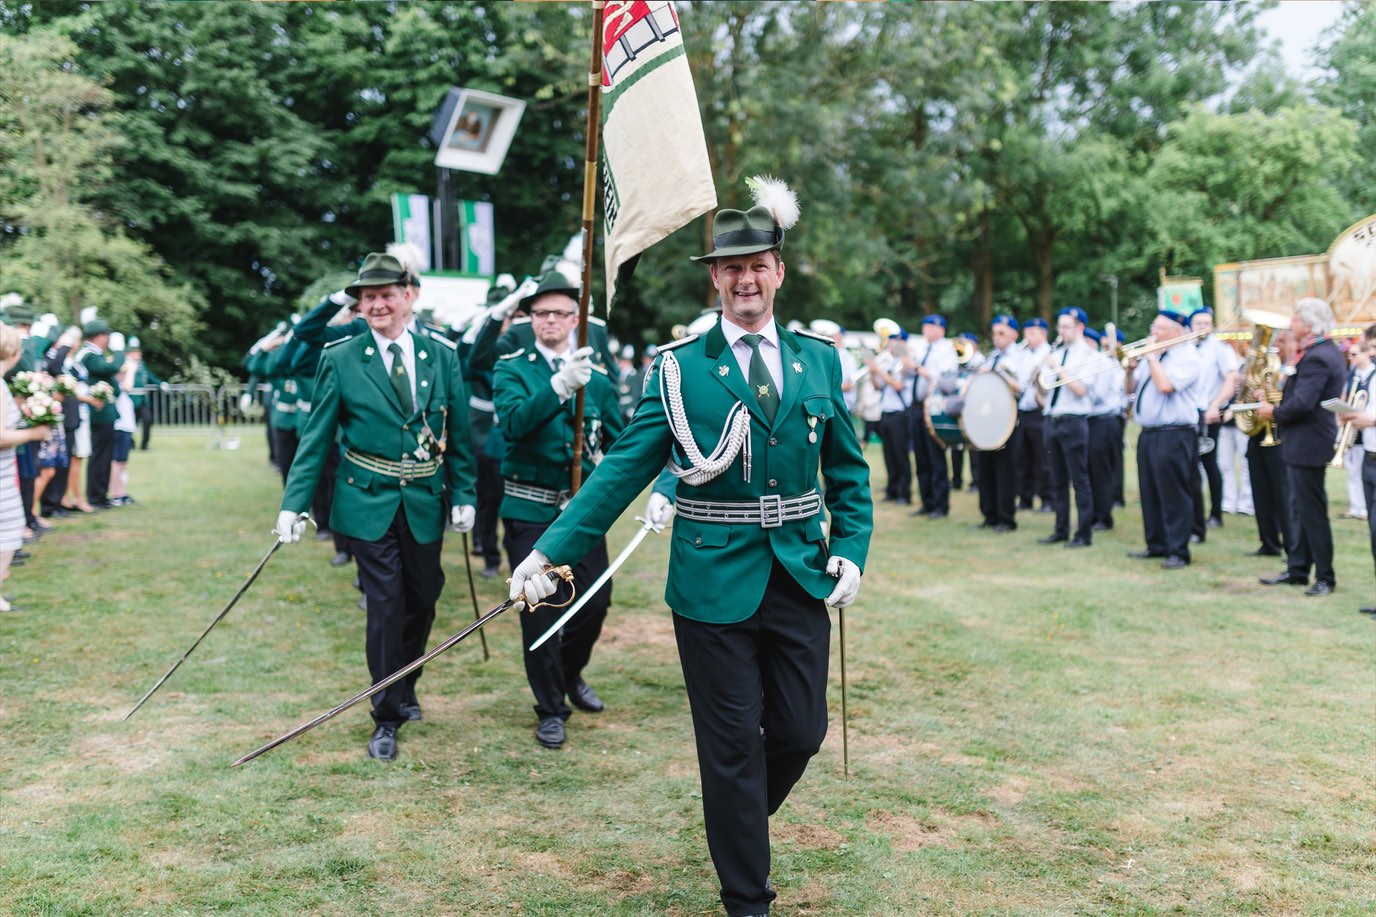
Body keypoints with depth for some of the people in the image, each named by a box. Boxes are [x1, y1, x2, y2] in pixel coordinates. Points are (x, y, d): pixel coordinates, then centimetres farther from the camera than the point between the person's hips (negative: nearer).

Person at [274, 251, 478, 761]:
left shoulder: (442, 356, 2)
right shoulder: (340, 359, -4)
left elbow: (458, 433, 5)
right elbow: (316, 437, -3)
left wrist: (463, 496, 0)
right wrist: (295, 503, -9)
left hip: (425, 502, 3)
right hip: (369, 502, -3)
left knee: (422, 600, 13)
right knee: (386, 606, -3)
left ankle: (405, 687, 37)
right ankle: (387, 717, 11)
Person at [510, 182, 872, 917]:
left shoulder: (819, 359, 6)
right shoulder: (679, 368, -3)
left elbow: (847, 469, 12)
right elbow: (622, 469, -7)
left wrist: (851, 548, -1)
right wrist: (550, 550, -13)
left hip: (800, 576, 3)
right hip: (715, 581, -3)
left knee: (800, 731, 10)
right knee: (732, 745, 6)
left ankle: (740, 821, 42)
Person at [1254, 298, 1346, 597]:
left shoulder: (1316, 358, -21)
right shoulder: (1327, 352, 13)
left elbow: (1301, 403, -28)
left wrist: (1274, 412, -11)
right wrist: (1279, 409, 6)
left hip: (1307, 445, -11)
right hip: (1303, 444, 11)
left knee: (1312, 513, -3)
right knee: (1300, 510, 15)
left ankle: (1325, 577, 5)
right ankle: (1297, 570, 22)